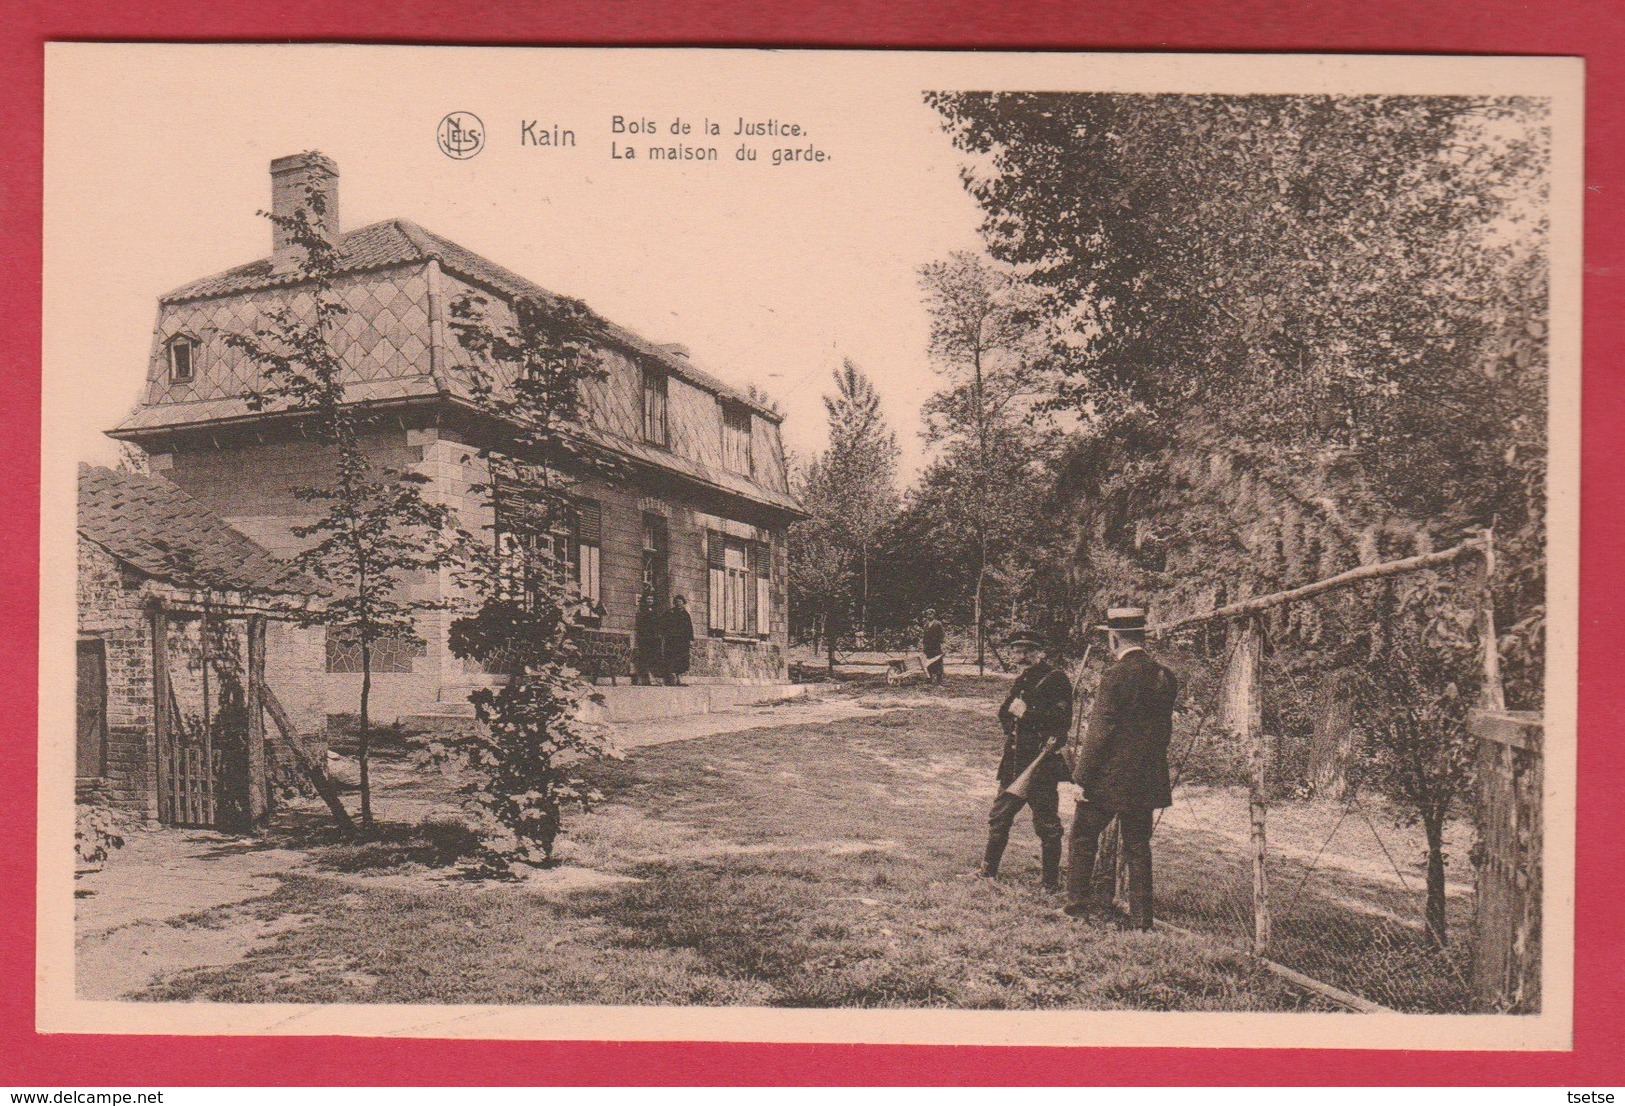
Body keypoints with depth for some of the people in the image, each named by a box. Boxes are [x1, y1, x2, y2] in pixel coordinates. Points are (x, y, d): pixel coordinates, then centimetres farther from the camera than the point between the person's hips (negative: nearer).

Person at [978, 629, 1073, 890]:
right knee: (999, 817, 16)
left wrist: (1027, 712, -19)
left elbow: (1062, 718, -19)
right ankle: (988, 871, 29)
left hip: (1042, 764, -8)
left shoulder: (1056, 679, -9)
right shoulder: (1023, 680, 15)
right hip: (1014, 762, 8)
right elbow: (1003, 714, 17)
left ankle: (1051, 883, 9)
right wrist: (1012, 709, -4)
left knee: (1047, 825, 0)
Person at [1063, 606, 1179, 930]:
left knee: (1084, 836, 10)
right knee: (1138, 846, 12)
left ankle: (1078, 900, 13)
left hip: (1110, 777, -6)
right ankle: (1141, 915, 15)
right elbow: (1165, 729, 11)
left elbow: (1101, 731, -17)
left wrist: (1081, 775, -11)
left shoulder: (1116, 675, -17)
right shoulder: (1165, 676, 4)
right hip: (1148, 778, 6)